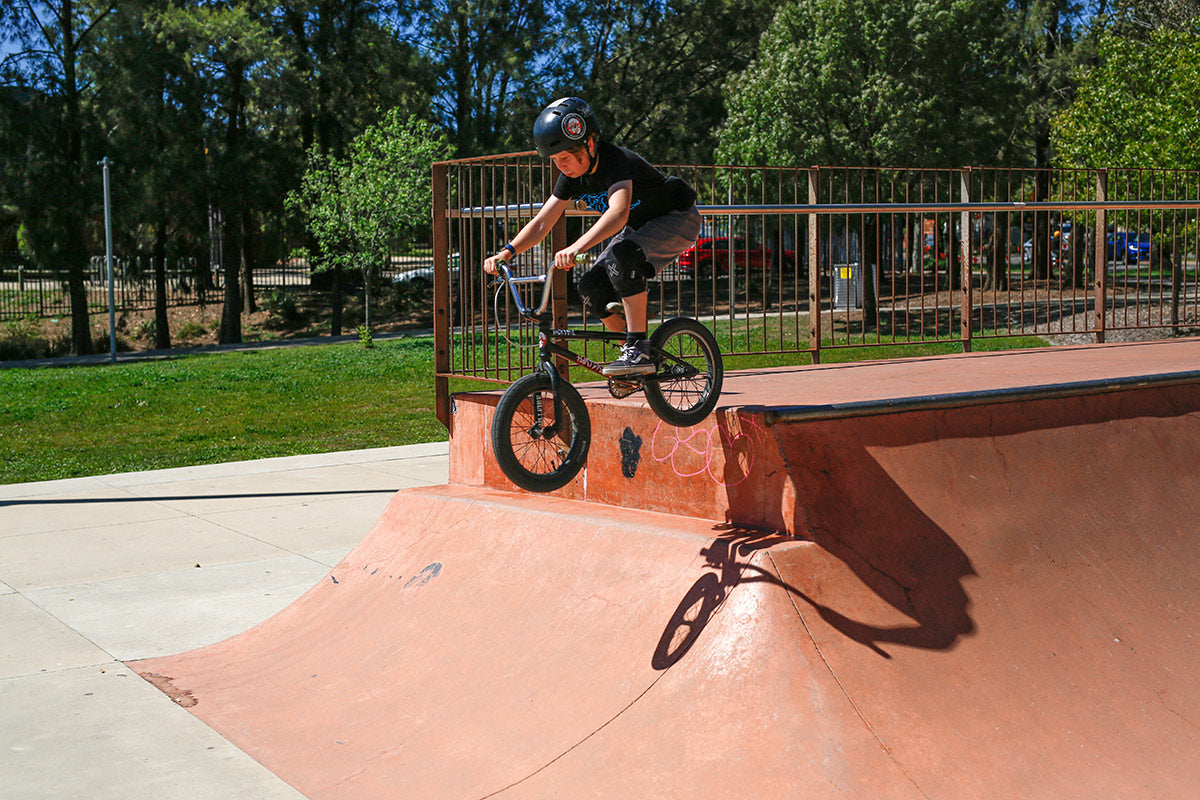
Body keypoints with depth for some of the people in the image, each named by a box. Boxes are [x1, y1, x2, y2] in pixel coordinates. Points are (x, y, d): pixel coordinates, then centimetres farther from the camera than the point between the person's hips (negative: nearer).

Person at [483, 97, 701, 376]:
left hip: (678, 218, -8)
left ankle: (638, 349, -30)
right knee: (591, 286, -9)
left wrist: (577, 247, -61)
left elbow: (618, 213, -49)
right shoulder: (572, 176, -9)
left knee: (622, 255, -35)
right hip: (639, 227, 8)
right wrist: (507, 252, -23)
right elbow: (541, 223, -7)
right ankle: (633, 353, 6)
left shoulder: (616, 160, -32)